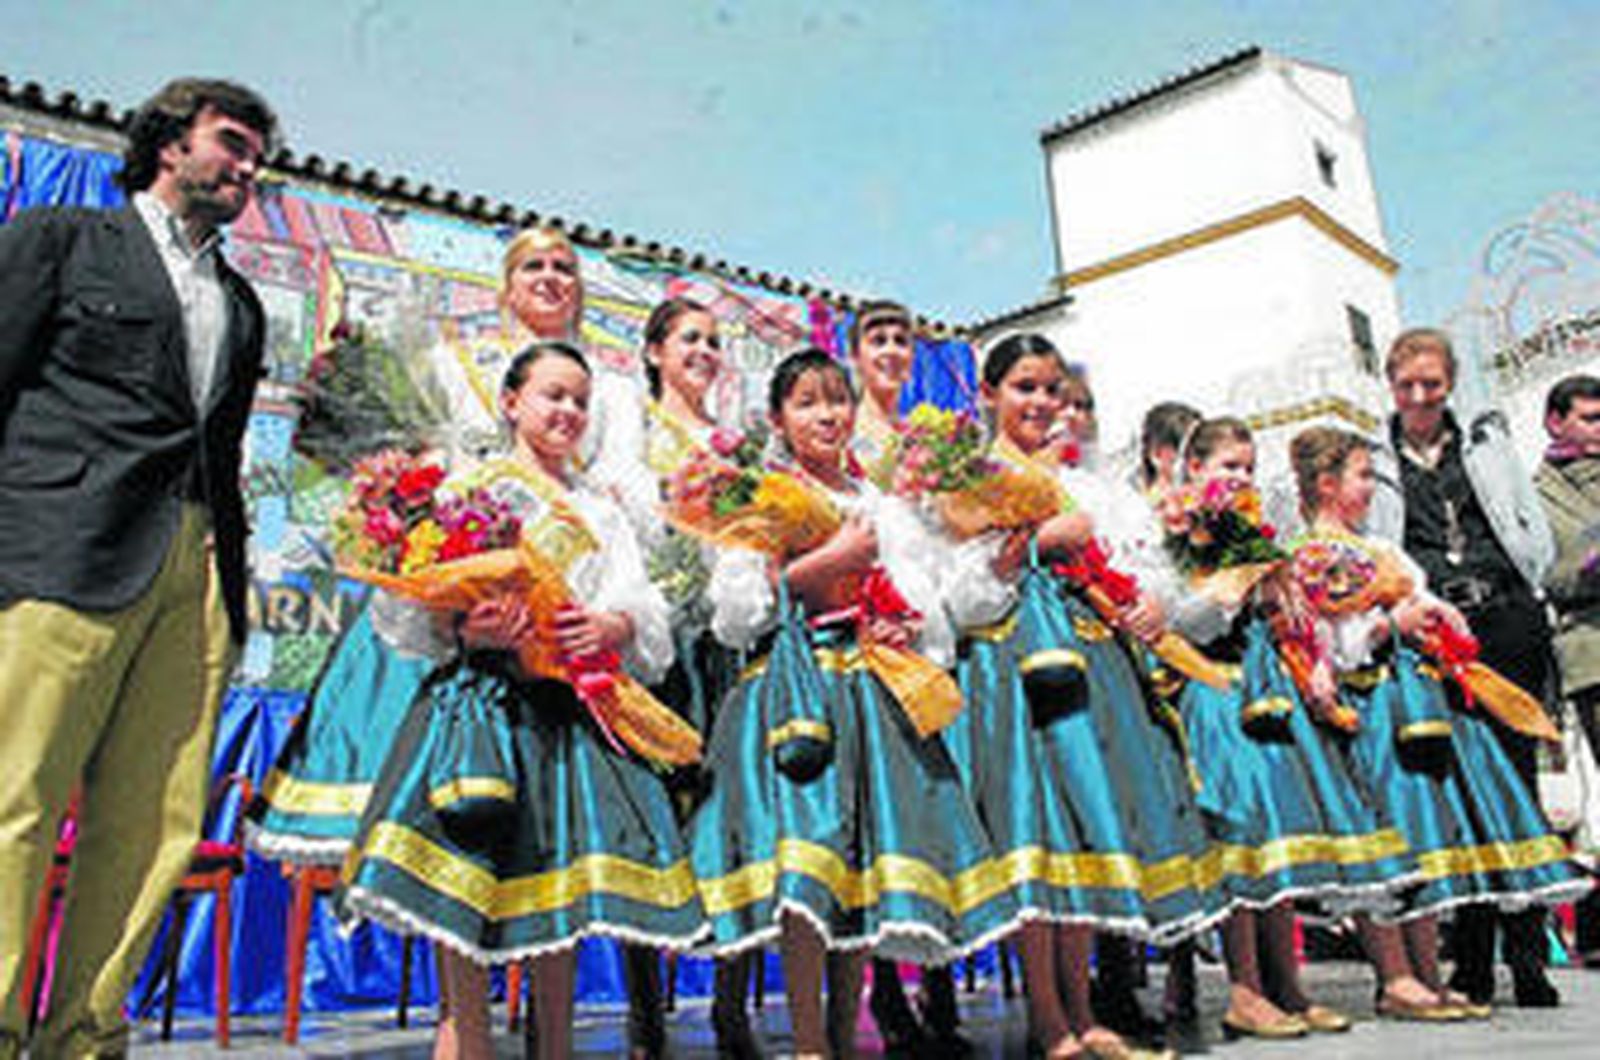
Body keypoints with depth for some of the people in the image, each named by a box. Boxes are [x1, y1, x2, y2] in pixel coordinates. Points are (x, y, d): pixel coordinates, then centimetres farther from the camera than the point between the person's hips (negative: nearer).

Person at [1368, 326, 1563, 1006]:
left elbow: (1536, 530, 16)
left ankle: (1528, 957, 5)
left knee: (1516, 779, -2)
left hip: (1507, 625, 1)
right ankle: (1473, 965, 5)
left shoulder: (1487, 439, 18)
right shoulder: (1374, 464, 13)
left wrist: (1518, 593, 4)